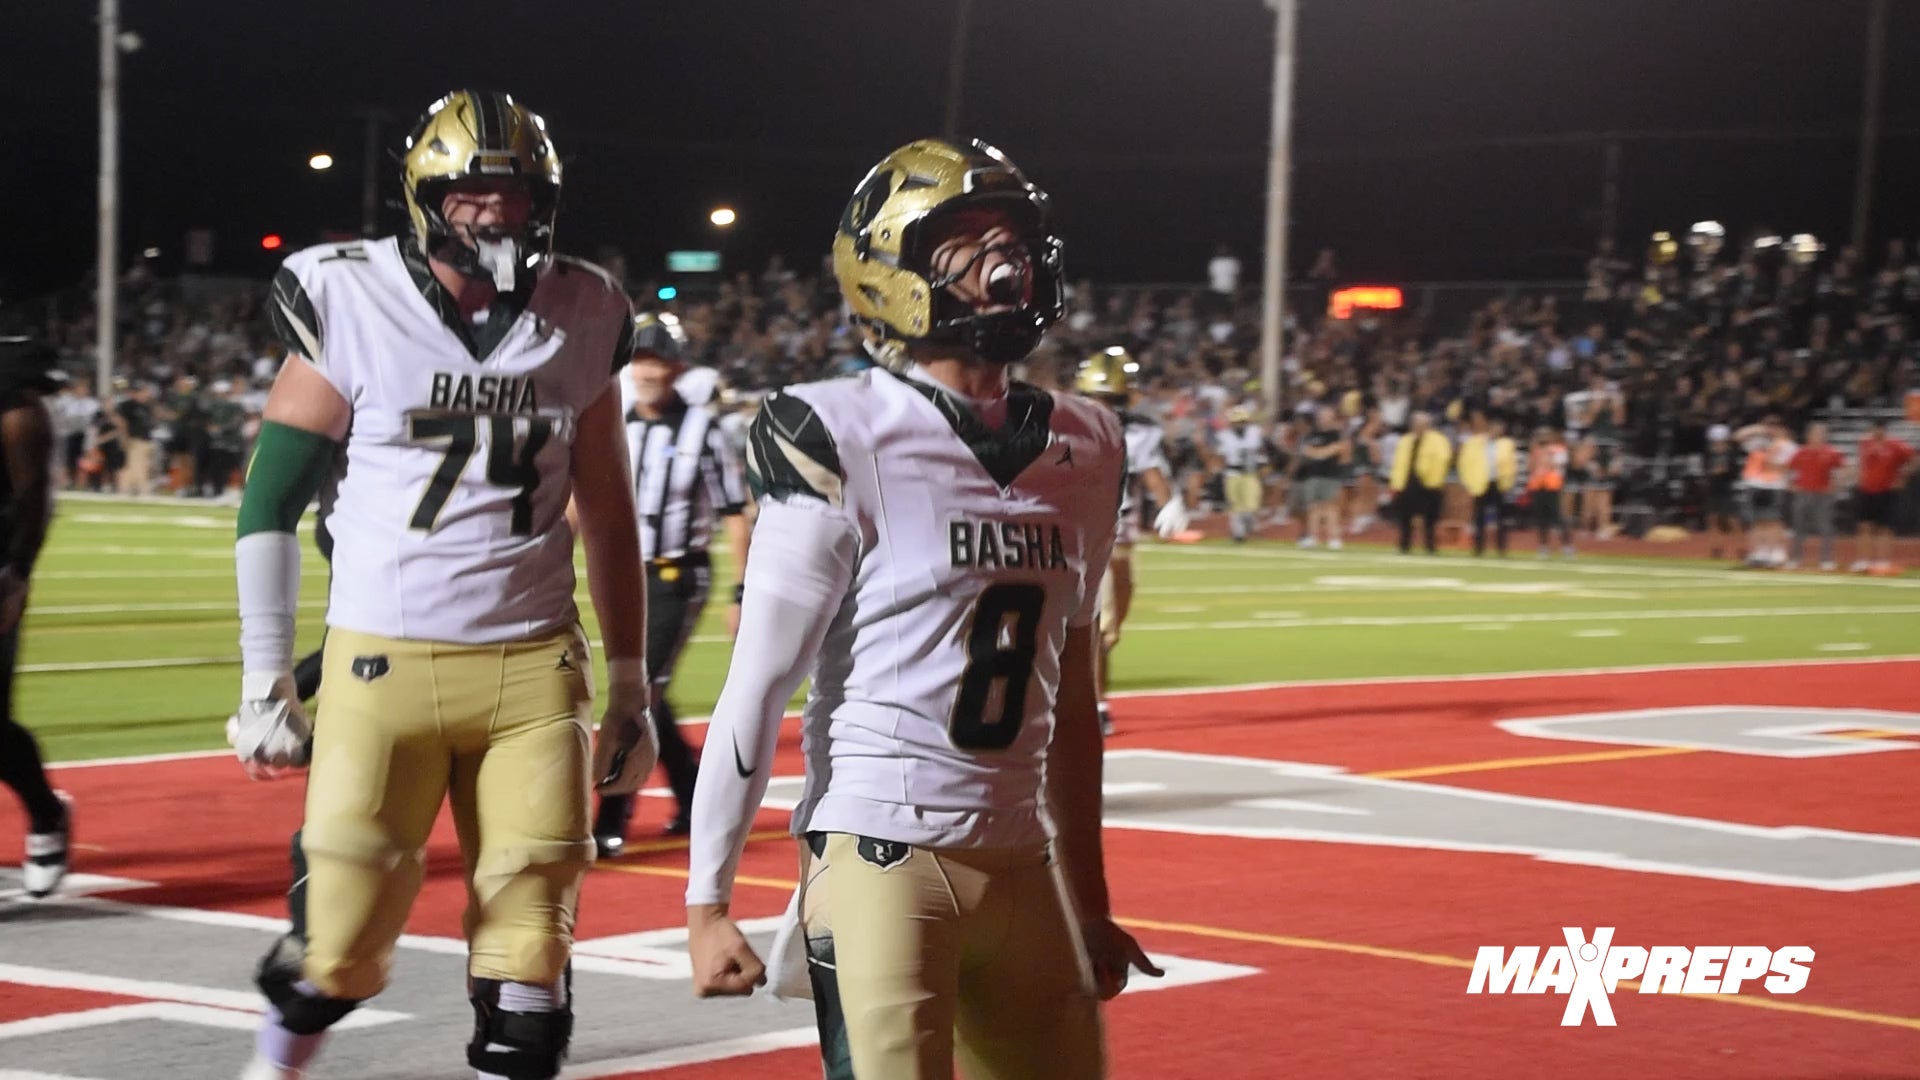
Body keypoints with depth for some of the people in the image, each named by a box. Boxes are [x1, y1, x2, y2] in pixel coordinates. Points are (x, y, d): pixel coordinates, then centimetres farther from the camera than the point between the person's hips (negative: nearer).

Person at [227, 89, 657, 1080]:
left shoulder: (581, 319, 5)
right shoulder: (352, 303, -5)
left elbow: (607, 515, 15)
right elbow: (272, 497, 0)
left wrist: (630, 686, 15)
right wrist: (263, 681, -1)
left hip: (534, 666, 3)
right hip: (384, 661, -2)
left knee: (530, 938, -1)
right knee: (343, 937, 0)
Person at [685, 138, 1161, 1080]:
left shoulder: (1083, 452, 10)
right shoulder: (845, 443, -9)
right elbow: (757, 688, -7)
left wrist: (1090, 898, 18)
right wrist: (706, 901, -8)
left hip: (1022, 861, 6)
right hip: (883, 852, -6)